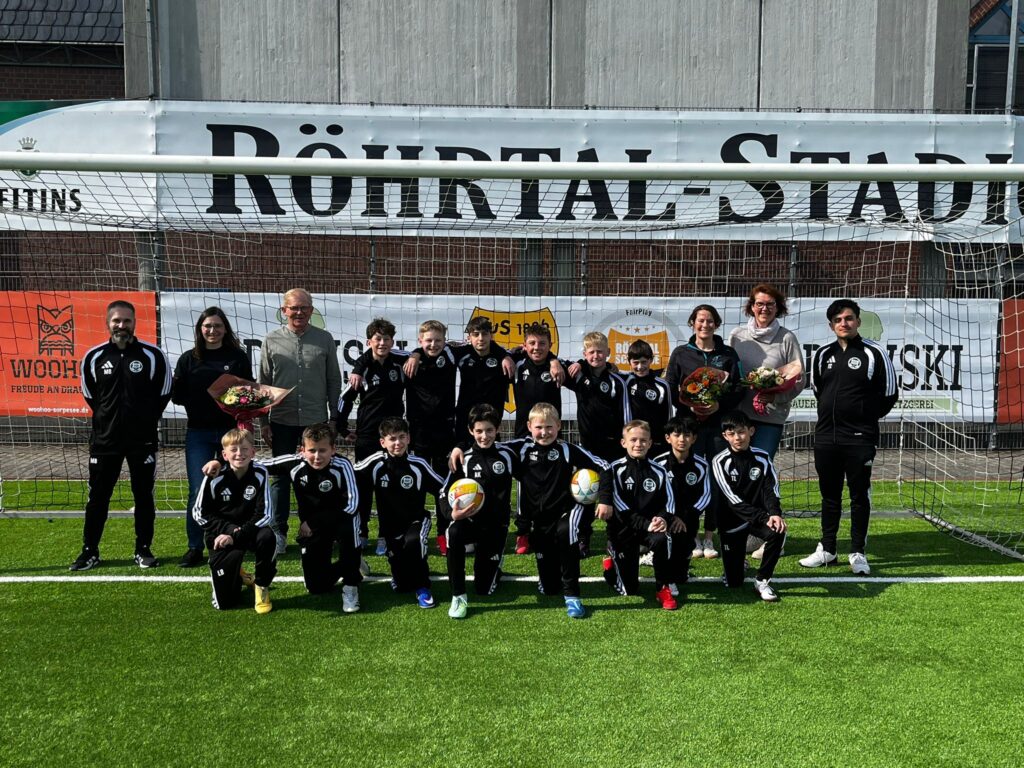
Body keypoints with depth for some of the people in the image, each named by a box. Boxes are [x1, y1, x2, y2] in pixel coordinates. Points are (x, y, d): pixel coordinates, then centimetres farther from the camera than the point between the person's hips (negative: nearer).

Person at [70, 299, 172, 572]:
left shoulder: (153, 355, -5)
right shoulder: (94, 357, 0)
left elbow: (164, 391, 6)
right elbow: (89, 393, 14)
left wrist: (147, 418, 7)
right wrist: (106, 416, 12)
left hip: (142, 439, -1)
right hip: (104, 438, 1)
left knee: (144, 496, 6)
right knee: (98, 496, 6)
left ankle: (143, 550, 17)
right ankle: (90, 551, 17)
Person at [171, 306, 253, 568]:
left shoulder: (238, 357, 3)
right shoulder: (189, 359, 5)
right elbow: (177, 396, 3)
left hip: (231, 431, 0)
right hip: (198, 433, 0)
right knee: (198, 491, -5)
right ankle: (194, 547, 5)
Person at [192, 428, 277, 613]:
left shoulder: (260, 474, -13)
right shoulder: (215, 477, -14)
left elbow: (265, 515, -14)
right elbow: (199, 514, -7)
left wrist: (236, 535, -23)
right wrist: (230, 529, -17)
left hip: (249, 530, 1)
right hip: (221, 535, -1)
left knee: (267, 537, -36)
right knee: (225, 603, -10)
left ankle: (261, 586, -9)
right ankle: (235, 576, 28)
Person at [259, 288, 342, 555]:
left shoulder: (325, 339, 3)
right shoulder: (272, 341, 2)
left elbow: (334, 381, 6)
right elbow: (263, 383, 5)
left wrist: (334, 418, 4)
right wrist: (263, 422, 2)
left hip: (316, 421, 0)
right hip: (282, 422, 0)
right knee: (282, 478, 6)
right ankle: (279, 533, 15)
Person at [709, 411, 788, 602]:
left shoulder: (762, 457, -3)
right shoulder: (721, 462, -13)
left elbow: (771, 490, -8)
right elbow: (732, 500, -19)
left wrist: (774, 514, -30)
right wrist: (764, 518, -27)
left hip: (759, 516, 2)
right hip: (732, 521, -2)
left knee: (778, 532, -32)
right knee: (733, 582, -3)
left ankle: (762, 580, -11)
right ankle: (737, 562, 35)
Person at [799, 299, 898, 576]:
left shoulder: (874, 353, -5)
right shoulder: (822, 354, 8)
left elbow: (889, 394, 0)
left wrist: (867, 417, 6)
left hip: (860, 438, -4)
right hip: (825, 436, 4)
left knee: (859, 496, 2)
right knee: (829, 495, 12)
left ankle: (858, 553, 11)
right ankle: (826, 550, 23)